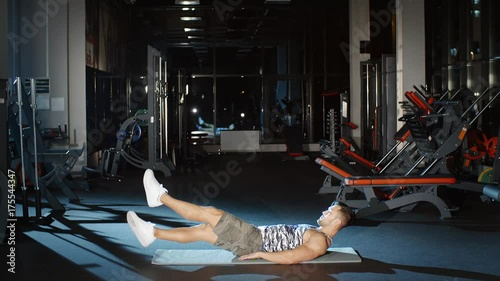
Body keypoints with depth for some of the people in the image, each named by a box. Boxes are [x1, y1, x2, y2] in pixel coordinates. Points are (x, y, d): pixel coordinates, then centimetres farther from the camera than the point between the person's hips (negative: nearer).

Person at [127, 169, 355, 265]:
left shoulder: (319, 242, -14)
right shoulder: (316, 233, 18)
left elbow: (289, 258, -25)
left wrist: (259, 253, -21)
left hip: (255, 242, -9)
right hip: (258, 236, 9)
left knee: (212, 213, -11)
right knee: (202, 230, 6)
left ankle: (161, 196, -1)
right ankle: (152, 233, 9)